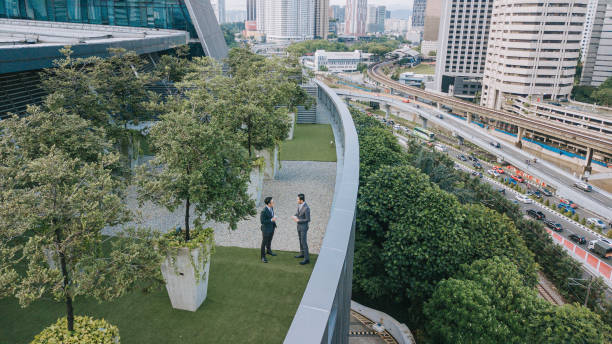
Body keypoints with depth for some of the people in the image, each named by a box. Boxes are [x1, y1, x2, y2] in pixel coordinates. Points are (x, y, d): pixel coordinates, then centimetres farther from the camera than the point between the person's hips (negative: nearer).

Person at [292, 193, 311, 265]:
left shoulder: (306, 208, -31)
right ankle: (302, 254, 40)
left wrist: (298, 221, -22)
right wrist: (295, 217, -14)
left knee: (304, 242, -4)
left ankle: (306, 259, 5)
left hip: (304, 227, -9)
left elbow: (308, 220, -25)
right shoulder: (300, 205, -3)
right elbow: (297, 213, 10)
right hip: (299, 225, 9)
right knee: (301, 240, 22)